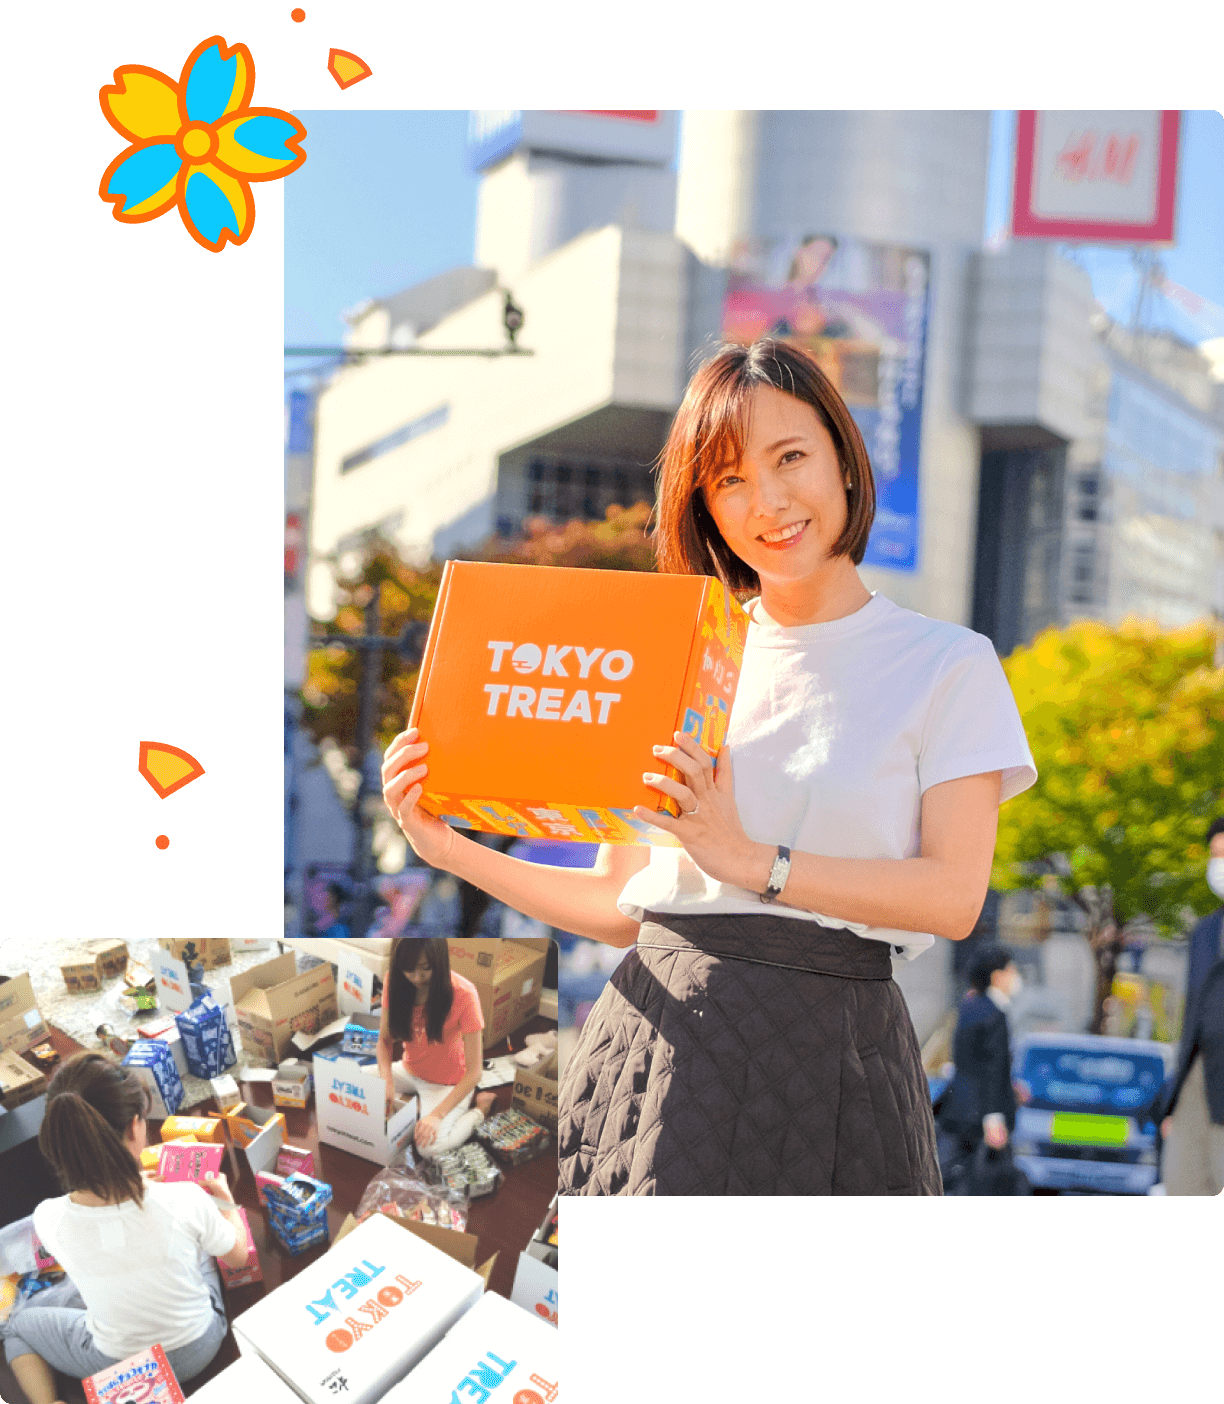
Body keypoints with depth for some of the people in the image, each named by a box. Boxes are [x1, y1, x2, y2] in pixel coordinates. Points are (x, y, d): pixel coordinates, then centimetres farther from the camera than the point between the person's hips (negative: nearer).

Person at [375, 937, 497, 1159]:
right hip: (410, 1071, 5)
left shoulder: (463, 994, -29)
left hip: (448, 1082, -5)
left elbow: (474, 1071, -24)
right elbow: (385, 1039, -5)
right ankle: (415, 1101, 9)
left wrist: (437, 1115, -32)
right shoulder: (394, 982, -16)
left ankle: (480, 1109, 3)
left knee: (430, 1148, -25)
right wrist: (387, 1080, -25)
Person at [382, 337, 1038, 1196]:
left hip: (829, 1052, -2)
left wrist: (751, 861, -15)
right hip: (660, 1040, 3)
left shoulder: (947, 665, 2)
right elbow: (621, 901, 12)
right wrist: (453, 851, 3)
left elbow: (956, 896, -8)